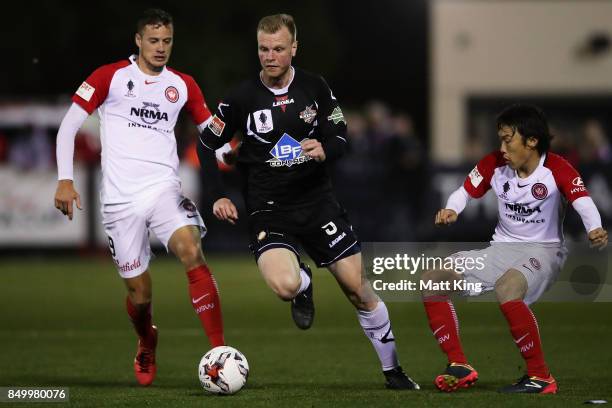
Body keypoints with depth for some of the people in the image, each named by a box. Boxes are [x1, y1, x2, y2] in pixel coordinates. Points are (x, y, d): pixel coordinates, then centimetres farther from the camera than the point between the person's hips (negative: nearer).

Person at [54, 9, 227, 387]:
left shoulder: (183, 85, 10)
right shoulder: (110, 77, 2)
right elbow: (68, 126, 4)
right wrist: (65, 180, -5)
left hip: (164, 189, 1)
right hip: (121, 199, -1)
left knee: (192, 253, -27)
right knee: (139, 292, 3)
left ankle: (220, 352, -28)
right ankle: (147, 347, 38)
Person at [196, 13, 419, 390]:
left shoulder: (315, 87, -1)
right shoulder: (242, 98, -6)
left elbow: (341, 136, 7)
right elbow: (207, 145, 6)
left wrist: (325, 149, -17)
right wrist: (218, 196, -3)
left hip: (317, 200, 2)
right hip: (269, 210, -2)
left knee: (360, 290, 0)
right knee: (285, 286, -29)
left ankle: (393, 371, 19)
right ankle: (304, 285, 11)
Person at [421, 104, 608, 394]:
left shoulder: (556, 169, -17)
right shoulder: (494, 164, -1)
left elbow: (582, 200, -31)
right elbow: (466, 191, 10)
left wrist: (595, 230, -52)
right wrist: (451, 210, -13)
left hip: (543, 250, -7)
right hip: (502, 248, 7)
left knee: (507, 289, -38)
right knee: (433, 279, -4)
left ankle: (541, 377, -25)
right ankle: (460, 367, 2)